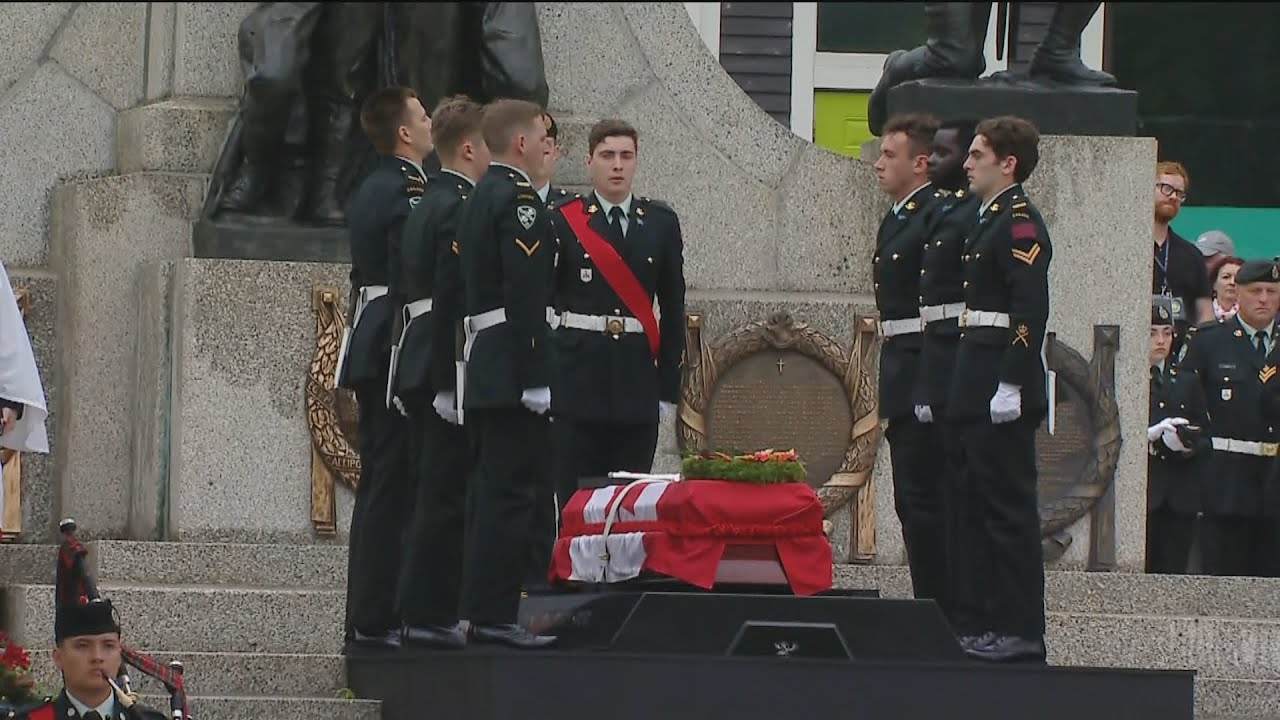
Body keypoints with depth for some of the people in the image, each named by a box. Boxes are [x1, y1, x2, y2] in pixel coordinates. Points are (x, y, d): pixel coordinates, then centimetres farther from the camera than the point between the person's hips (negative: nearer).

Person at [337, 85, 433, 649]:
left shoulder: (370, 191, 16)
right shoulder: (407, 194, -15)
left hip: (369, 346, 10)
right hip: (400, 349, -10)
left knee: (377, 483, 13)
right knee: (393, 485, -9)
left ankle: (366, 617, 16)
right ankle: (376, 618, -9)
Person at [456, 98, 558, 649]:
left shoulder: (478, 199, 17)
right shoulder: (519, 200, -13)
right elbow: (525, 294, -20)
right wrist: (535, 380, -21)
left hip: (481, 369, 10)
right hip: (511, 371, -10)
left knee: (490, 491, 12)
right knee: (514, 492, -9)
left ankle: (480, 610, 15)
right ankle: (495, 615, -10)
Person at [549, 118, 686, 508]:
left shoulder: (661, 222, 8)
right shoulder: (563, 222, 0)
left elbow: (673, 310, 10)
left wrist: (669, 387, 6)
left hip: (637, 375, 3)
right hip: (578, 377, -3)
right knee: (573, 494, -3)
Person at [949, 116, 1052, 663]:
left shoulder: (1020, 223, -12)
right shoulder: (990, 220, 18)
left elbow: (1031, 310, -20)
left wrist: (1011, 386, -24)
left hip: (1002, 386, -10)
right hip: (978, 390, 10)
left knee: (1010, 511, -8)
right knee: (982, 510, 12)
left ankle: (1022, 632, -6)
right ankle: (995, 622, 16)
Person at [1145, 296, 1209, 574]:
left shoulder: (1187, 382, 17)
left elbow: (1206, 439, 15)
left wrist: (1189, 446, -6)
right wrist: (1152, 435, -19)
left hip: (1180, 498, 4)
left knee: (1173, 572, -1)